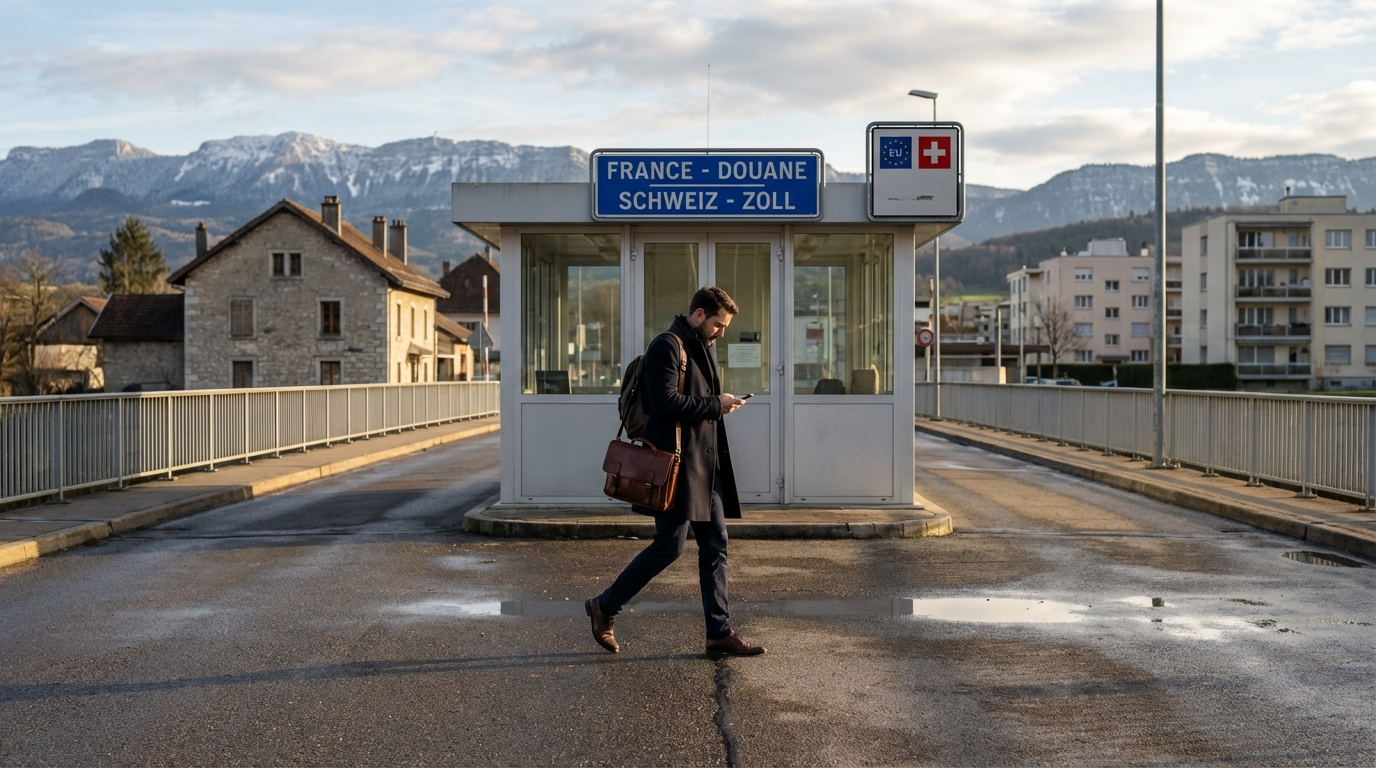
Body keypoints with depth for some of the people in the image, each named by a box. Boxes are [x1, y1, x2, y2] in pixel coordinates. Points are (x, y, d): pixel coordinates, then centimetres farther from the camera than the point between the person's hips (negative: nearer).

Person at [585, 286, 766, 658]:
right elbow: (666, 402, -23)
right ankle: (604, 606, 11)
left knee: (715, 546, 7)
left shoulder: (704, 347, 18)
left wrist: (722, 403, 8)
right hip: (676, 464, -9)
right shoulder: (667, 346, -12)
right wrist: (715, 404, -16)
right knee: (670, 545, -5)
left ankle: (719, 633, 12)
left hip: (706, 466, 10)